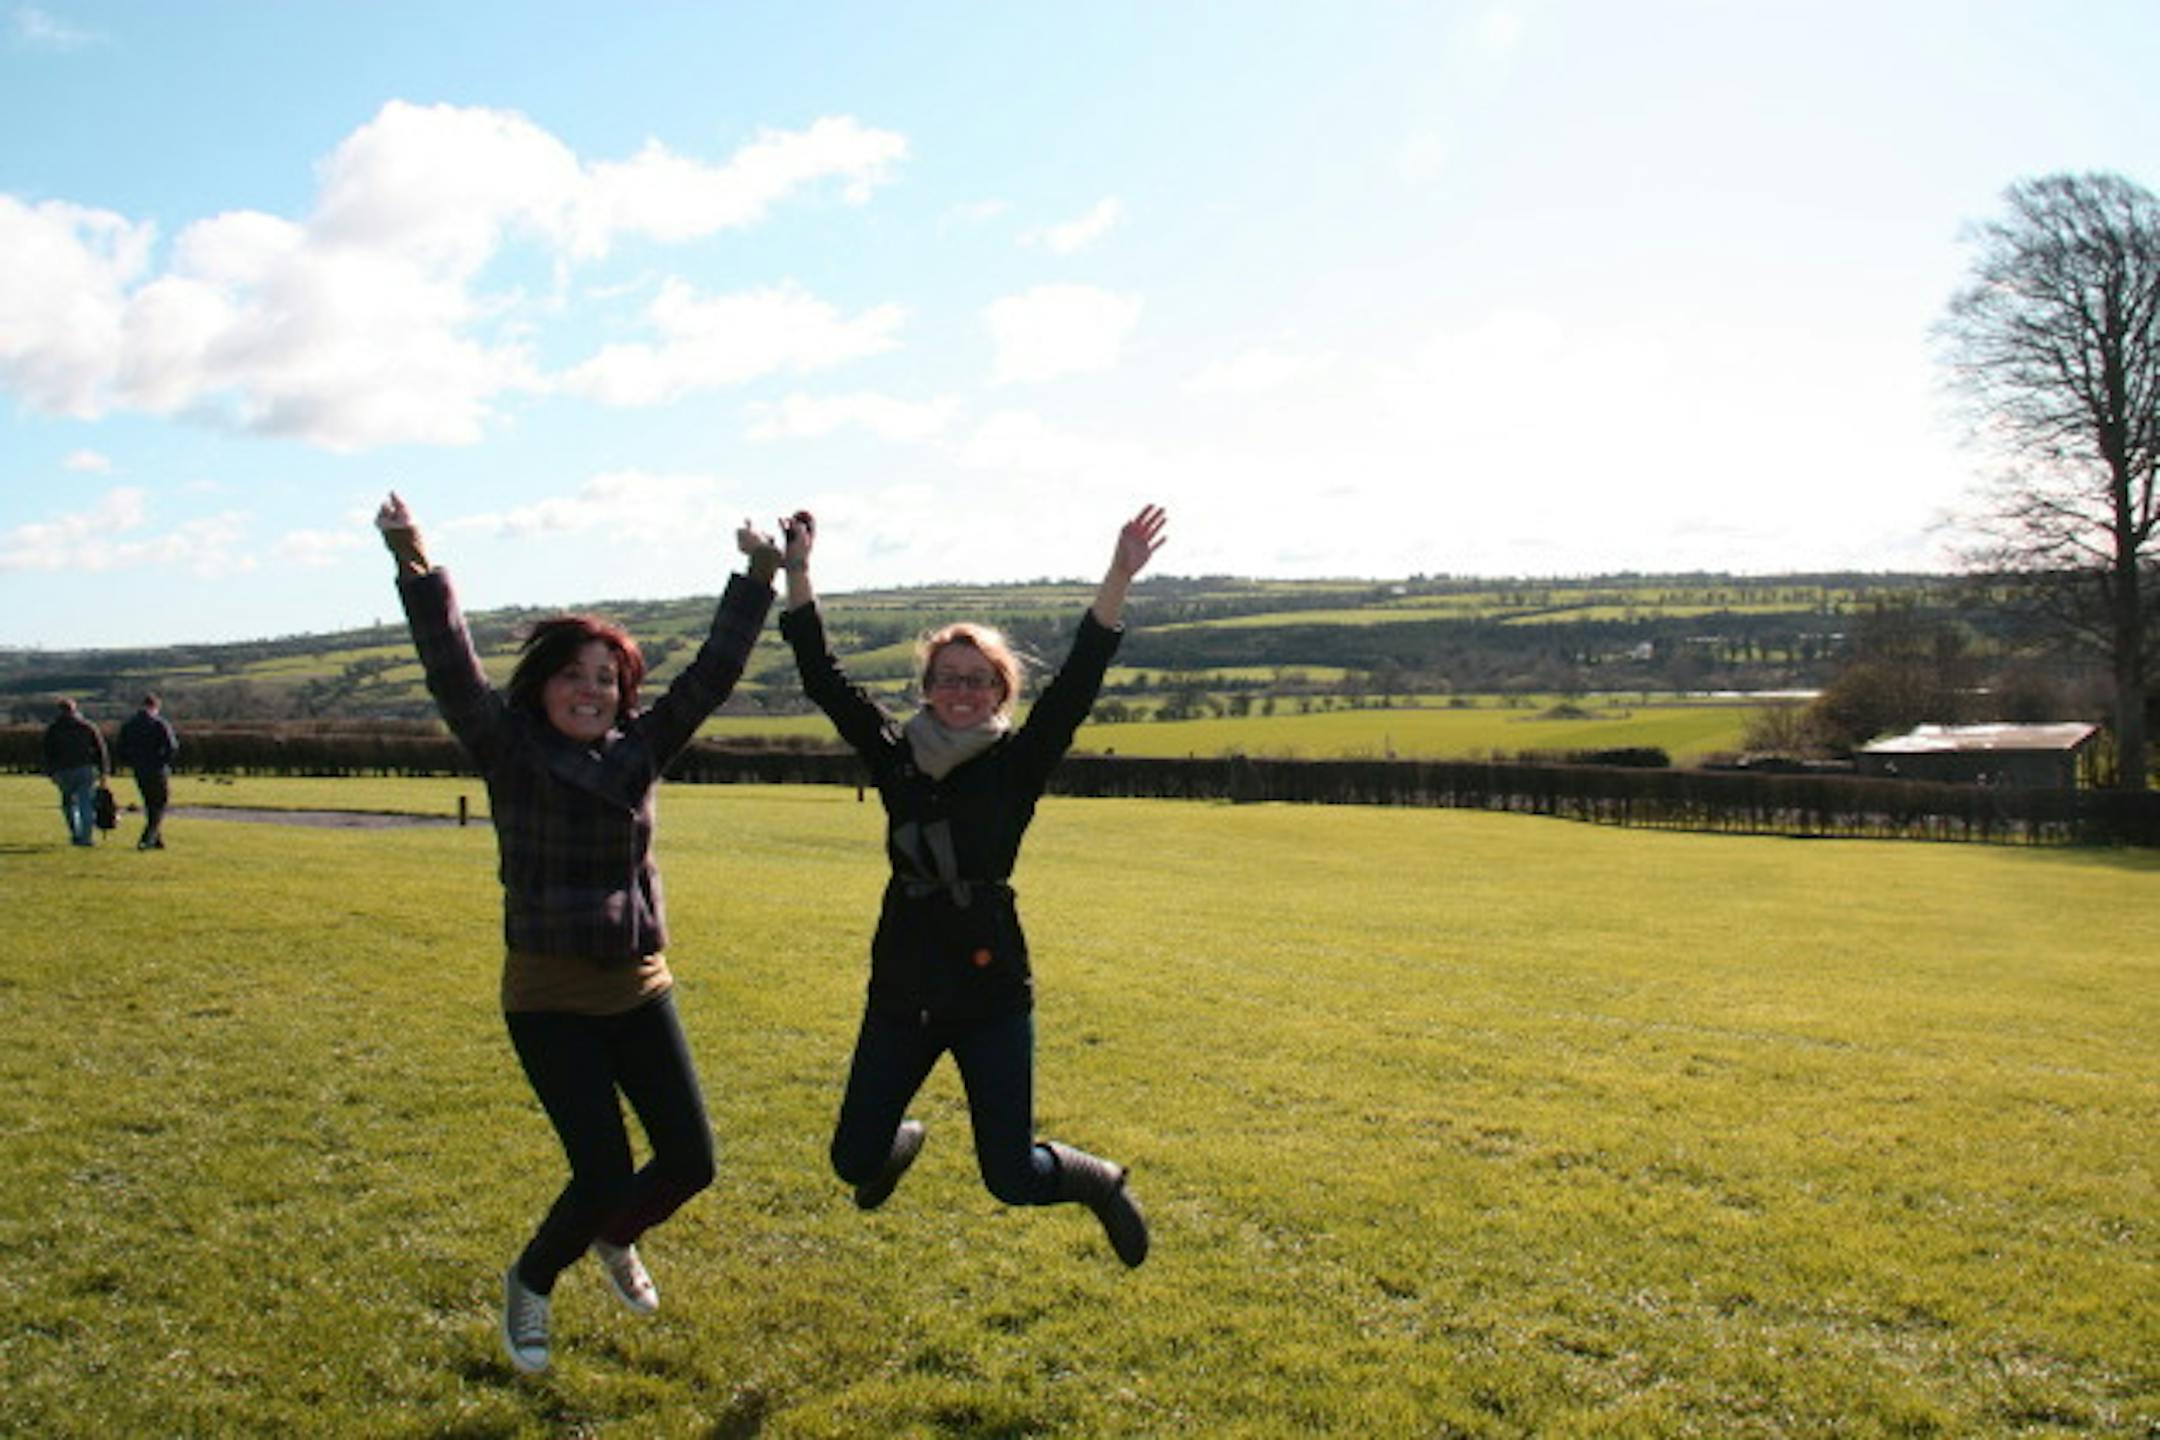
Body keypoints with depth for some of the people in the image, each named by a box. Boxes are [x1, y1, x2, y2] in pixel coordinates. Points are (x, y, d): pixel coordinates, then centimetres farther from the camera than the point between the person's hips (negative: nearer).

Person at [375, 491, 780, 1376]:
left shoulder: (642, 747, 2)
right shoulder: (510, 750, -7)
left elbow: (713, 672, 4)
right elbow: (452, 671, -20)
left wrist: (758, 580, 3)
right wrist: (415, 570, -31)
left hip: (639, 987, 5)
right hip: (548, 997, -4)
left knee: (691, 1161, 6)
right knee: (604, 1172, -7)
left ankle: (614, 1238, 40)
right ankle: (531, 1283, 25)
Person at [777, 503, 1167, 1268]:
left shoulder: (1018, 765, -5)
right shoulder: (896, 758, 3)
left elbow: (1077, 683, -16)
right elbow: (823, 677, 3)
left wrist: (1118, 579, -26)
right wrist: (797, 571, -3)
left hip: (992, 993, -3)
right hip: (901, 993, 3)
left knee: (1011, 1178, -1)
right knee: (854, 1160, 9)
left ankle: (1100, 1182, 33)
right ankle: (903, 1143, 46)